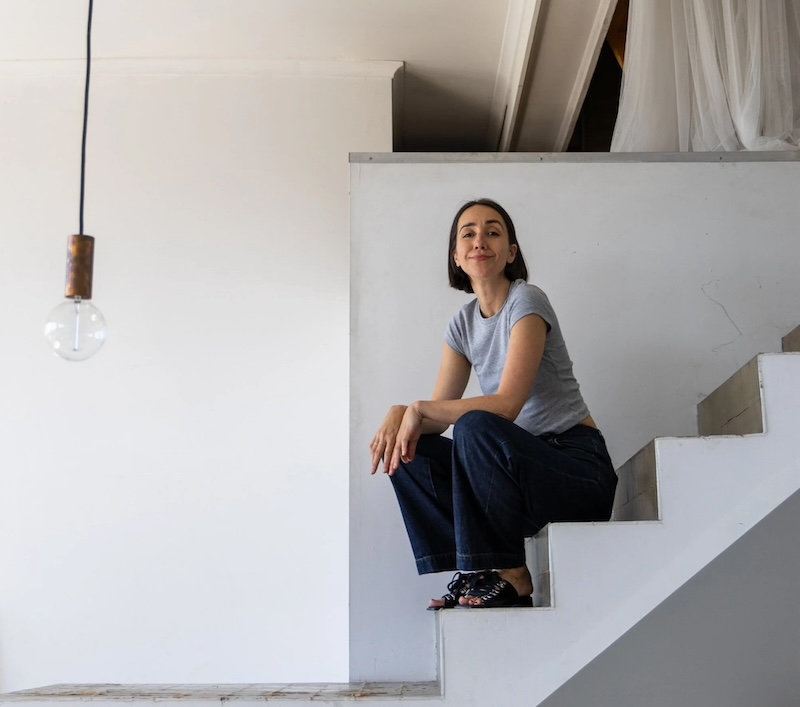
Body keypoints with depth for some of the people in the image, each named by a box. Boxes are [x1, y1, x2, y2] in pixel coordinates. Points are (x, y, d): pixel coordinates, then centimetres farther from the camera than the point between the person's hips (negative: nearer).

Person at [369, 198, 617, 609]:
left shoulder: (526, 301, -13)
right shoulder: (463, 324, 9)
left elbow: (507, 405, -23)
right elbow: (439, 413, 4)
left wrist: (419, 409, -19)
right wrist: (399, 415, -18)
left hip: (580, 469, -7)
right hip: (519, 465, 7)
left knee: (475, 427, -32)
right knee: (407, 452, -6)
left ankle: (508, 575, -17)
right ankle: (471, 575, -4)